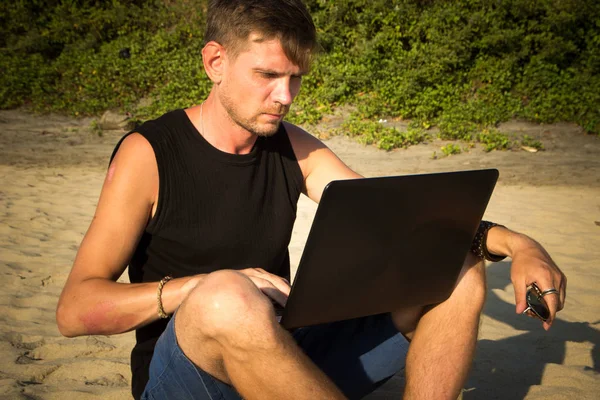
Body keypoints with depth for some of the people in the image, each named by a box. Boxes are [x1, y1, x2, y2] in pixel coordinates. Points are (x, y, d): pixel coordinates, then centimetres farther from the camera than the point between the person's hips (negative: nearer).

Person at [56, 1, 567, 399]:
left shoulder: (294, 149, 7)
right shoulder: (148, 154, -9)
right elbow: (75, 309, -14)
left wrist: (514, 243, -10)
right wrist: (202, 288, -29)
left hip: (285, 355, 6)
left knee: (459, 269, -6)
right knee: (227, 297, -41)